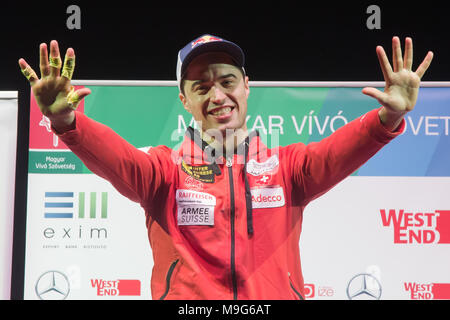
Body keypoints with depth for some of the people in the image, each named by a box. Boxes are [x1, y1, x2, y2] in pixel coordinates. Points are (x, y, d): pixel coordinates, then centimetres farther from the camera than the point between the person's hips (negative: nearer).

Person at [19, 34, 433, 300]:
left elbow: (333, 154, -5)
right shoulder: (167, 168, 10)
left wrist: (387, 119, -23)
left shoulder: (283, 166, 12)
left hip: (275, 291, 1)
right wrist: (67, 121, -26)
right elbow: (118, 160, -7)